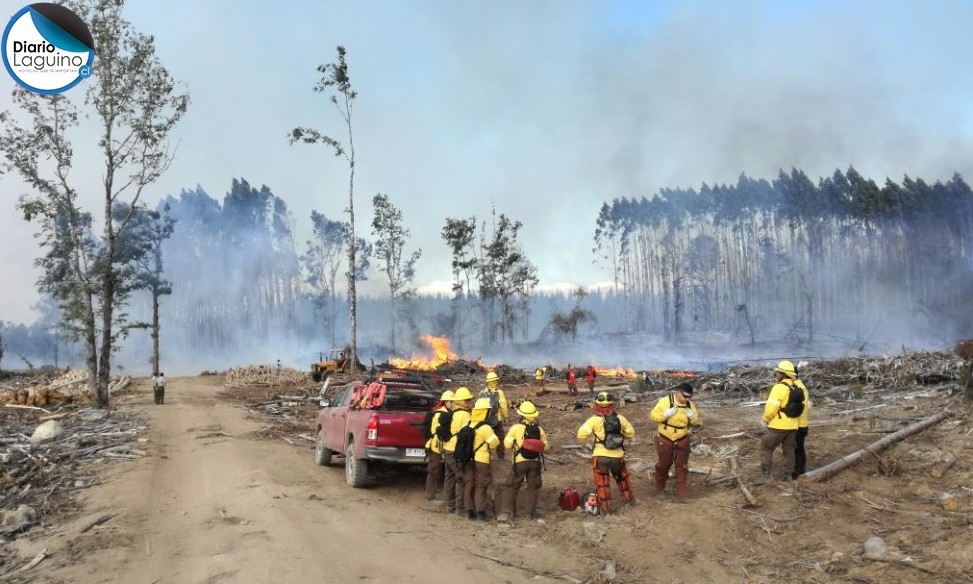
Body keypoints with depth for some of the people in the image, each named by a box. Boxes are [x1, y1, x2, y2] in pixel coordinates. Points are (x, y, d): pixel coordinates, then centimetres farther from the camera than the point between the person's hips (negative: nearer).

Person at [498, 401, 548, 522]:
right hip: (535, 462, 3)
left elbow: (507, 445, -9)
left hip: (520, 462, -3)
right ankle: (530, 512, 17)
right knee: (533, 487, 15)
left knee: (511, 487, 7)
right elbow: (545, 446, 4)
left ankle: (506, 512, 3)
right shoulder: (539, 429, -1)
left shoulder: (516, 428, -11)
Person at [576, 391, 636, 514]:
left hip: (600, 456, -3)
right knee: (622, 477, 28)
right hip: (617, 456, 3)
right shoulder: (620, 418, -2)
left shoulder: (595, 420, -13)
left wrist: (582, 441, 3)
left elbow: (582, 434, -18)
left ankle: (605, 507, 15)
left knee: (602, 482, 11)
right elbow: (630, 434, 8)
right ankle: (628, 498, 40)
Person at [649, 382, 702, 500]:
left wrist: (692, 416, -20)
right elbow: (653, 416, -16)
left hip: (682, 441, 2)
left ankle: (682, 493, 12)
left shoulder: (690, 405, -6)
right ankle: (659, 486, 40)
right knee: (664, 464, 15)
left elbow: (696, 422, 2)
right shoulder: (665, 401, -17)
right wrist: (666, 414, -32)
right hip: (664, 440, -2)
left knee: (682, 467, 4)